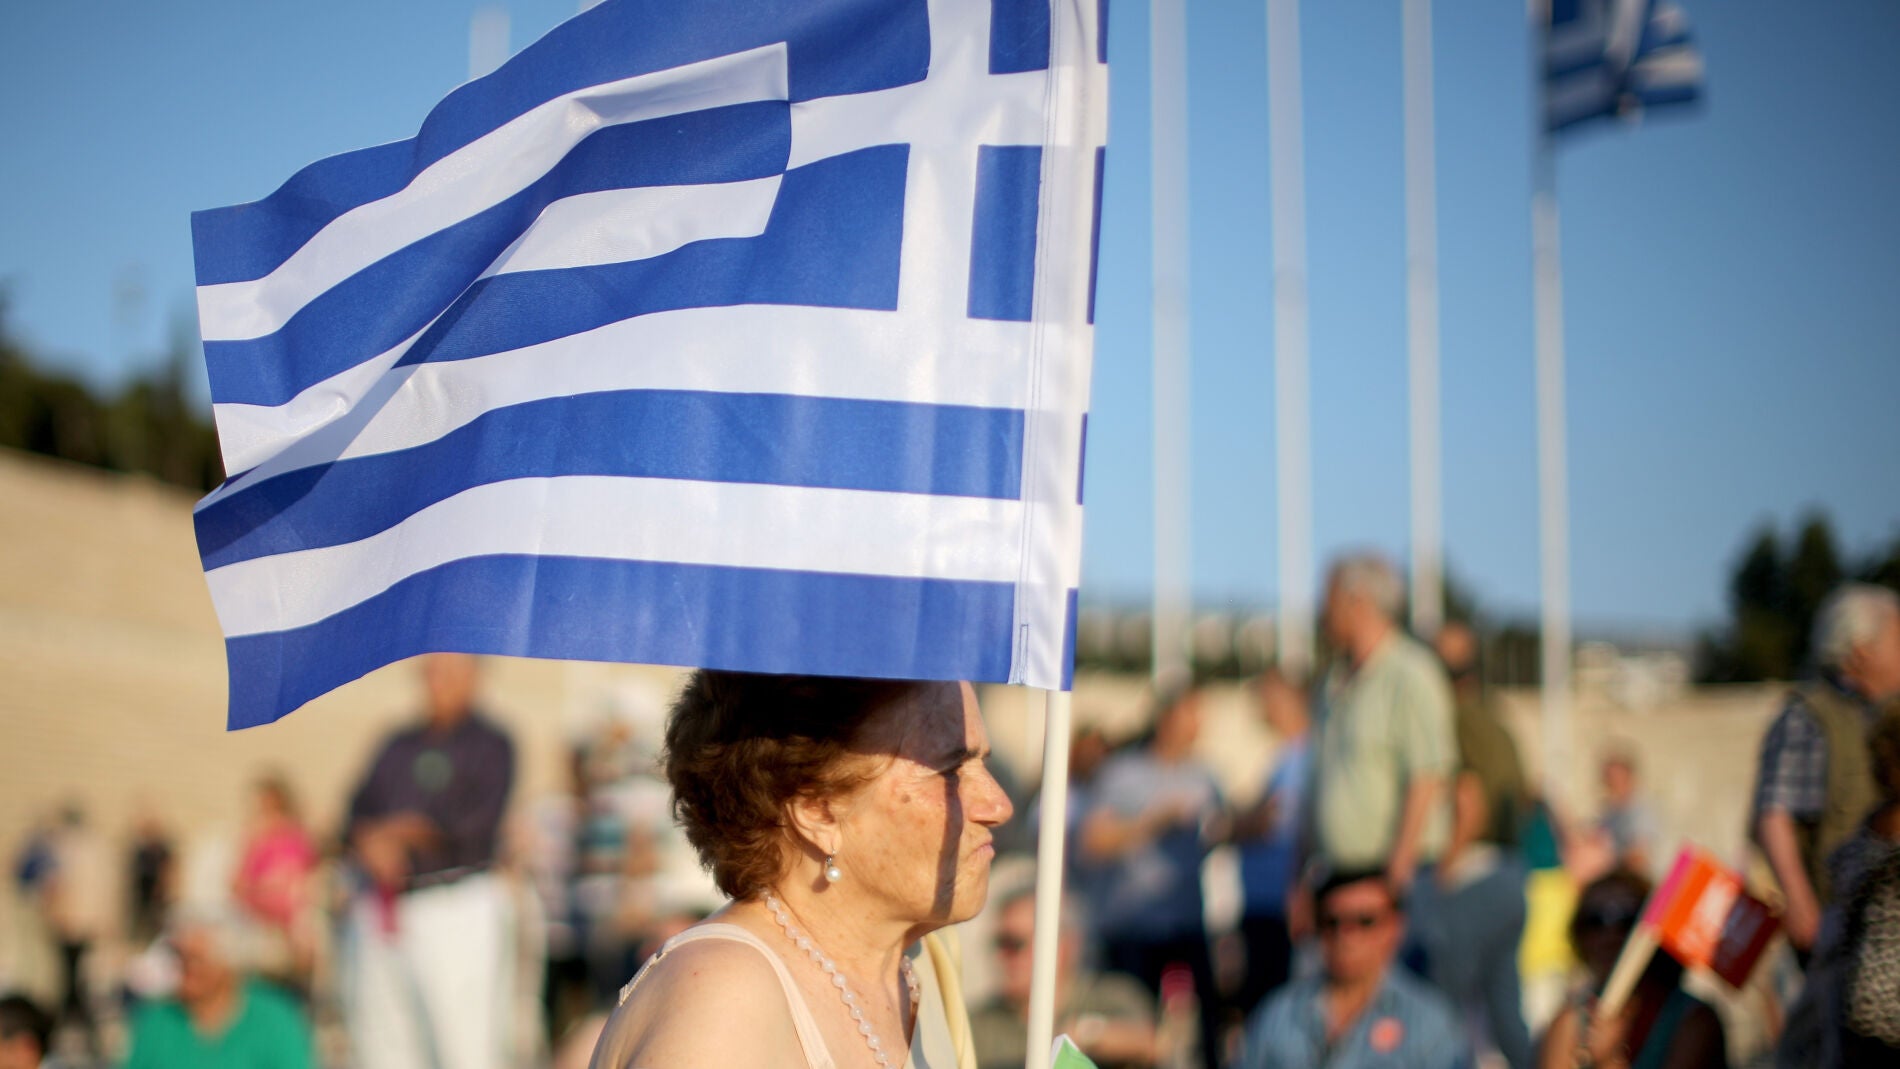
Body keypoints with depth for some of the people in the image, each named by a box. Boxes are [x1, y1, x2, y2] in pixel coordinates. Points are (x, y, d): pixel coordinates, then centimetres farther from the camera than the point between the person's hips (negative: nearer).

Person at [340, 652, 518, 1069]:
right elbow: (357, 815, 15)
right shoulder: (398, 746, 20)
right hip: (383, 909, 6)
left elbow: (478, 823, -8)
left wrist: (401, 830, -3)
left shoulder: (490, 744, 3)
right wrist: (372, 842, -7)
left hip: (458, 907, -6)